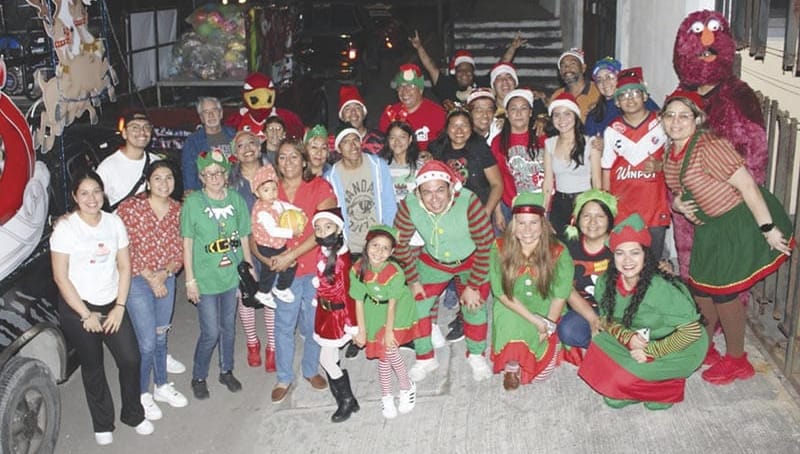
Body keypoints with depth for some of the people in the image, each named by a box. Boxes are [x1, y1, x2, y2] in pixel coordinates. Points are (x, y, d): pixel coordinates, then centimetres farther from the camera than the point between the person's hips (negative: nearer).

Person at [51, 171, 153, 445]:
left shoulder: (114, 222, -1)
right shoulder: (65, 228, -12)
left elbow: (124, 267, 3)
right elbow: (61, 278, -12)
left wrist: (119, 307, -4)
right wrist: (86, 315, -13)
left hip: (112, 305, 3)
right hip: (77, 309, -3)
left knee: (130, 360, 2)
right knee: (93, 367, 9)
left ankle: (133, 415, 24)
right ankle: (102, 425, 27)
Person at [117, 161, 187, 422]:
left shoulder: (177, 210, -1)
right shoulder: (130, 208, -15)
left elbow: (180, 250, 3)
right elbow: (125, 250, -14)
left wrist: (164, 273, -14)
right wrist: (151, 278, -15)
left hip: (166, 280, 5)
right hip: (137, 281, -5)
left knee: (161, 337, 18)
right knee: (147, 342, -4)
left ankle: (161, 386, 35)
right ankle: (142, 394, 17)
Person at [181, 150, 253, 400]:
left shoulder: (236, 200, -2)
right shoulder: (193, 202, -10)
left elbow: (244, 239, 6)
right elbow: (187, 244, -7)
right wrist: (190, 280, -8)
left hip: (232, 275, 3)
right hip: (205, 278, -3)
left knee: (228, 328, 16)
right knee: (211, 333, -1)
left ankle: (226, 371, 36)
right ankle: (198, 377, 21)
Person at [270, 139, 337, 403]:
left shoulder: (319, 187, -4)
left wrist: (291, 255, -19)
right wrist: (271, 257, -12)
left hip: (315, 267, -1)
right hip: (284, 271, 1)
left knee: (313, 323, 11)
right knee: (283, 325, 7)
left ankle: (311, 370, 34)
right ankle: (284, 378, 24)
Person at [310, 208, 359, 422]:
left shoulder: (342, 258, -21)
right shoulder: (322, 253, -2)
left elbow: (348, 292, -18)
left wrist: (352, 324, -15)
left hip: (337, 313, -7)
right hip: (324, 312, 7)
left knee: (326, 359, 1)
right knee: (332, 358, 16)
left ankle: (346, 400, 19)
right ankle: (345, 400, 32)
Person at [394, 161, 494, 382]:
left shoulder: (468, 202, -35)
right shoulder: (409, 206, -27)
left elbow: (486, 244, -24)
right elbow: (401, 243, -10)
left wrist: (473, 285, -18)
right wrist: (413, 281, -5)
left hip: (472, 261, -2)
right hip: (433, 261, 3)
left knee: (474, 306, 0)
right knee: (416, 303, 1)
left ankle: (476, 356, 30)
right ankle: (425, 358, 25)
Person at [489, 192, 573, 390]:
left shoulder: (558, 252, -13)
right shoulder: (500, 248, -13)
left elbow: (560, 295, -9)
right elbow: (501, 292, -13)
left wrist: (548, 326, -16)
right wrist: (534, 320, -19)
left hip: (546, 312, 0)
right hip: (511, 310, 1)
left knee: (542, 369, -17)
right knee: (510, 327, -32)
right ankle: (511, 365, -8)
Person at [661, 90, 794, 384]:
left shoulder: (710, 147, -24)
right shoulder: (671, 156, 3)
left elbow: (747, 186, -25)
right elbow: (680, 192, 19)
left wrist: (768, 229, -24)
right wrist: (677, 204, -5)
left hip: (740, 223, -8)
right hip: (710, 227, 8)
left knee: (723, 291, 0)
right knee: (700, 286, 15)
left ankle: (736, 361, 20)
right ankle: (705, 348, 37)